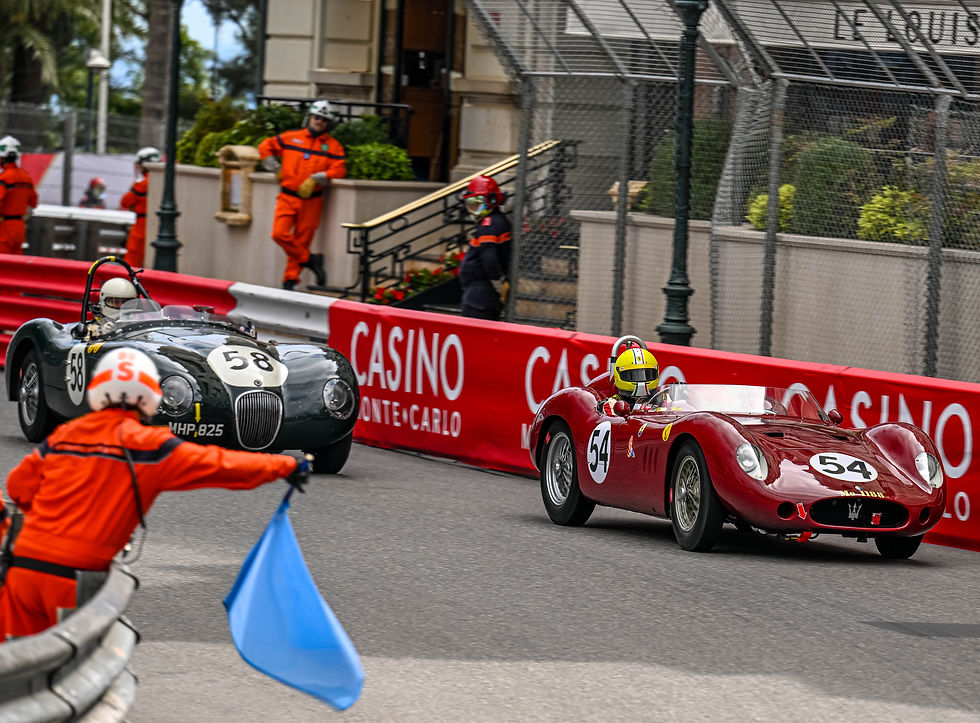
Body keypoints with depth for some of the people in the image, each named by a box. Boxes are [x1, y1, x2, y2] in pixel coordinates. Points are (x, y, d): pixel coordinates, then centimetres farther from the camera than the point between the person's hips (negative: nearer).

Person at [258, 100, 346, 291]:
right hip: (288, 197, 1)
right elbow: (265, 147, 15)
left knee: (301, 240, 2)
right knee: (280, 234, -15)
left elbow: (339, 170, -5)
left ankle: (290, 280, 12)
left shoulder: (333, 145, 5)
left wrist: (315, 179, -16)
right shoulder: (290, 138, 7)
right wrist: (277, 169, 5)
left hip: (311, 201, -1)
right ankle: (310, 260, 0)